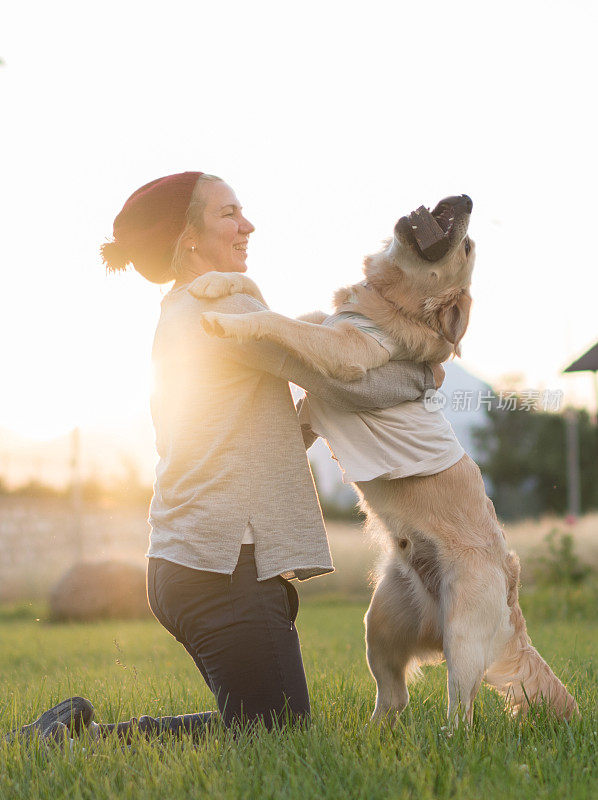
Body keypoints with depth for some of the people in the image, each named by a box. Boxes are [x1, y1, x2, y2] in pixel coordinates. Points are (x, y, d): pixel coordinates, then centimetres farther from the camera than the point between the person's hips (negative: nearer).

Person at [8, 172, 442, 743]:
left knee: (271, 728, 13)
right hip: (226, 565, -10)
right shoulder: (225, 308, -9)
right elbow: (345, 382, -11)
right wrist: (426, 374, 5)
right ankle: (91, 739, -9)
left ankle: (84, 730, 9)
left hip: (182, 565, 10)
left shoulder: (178, 317, 20)